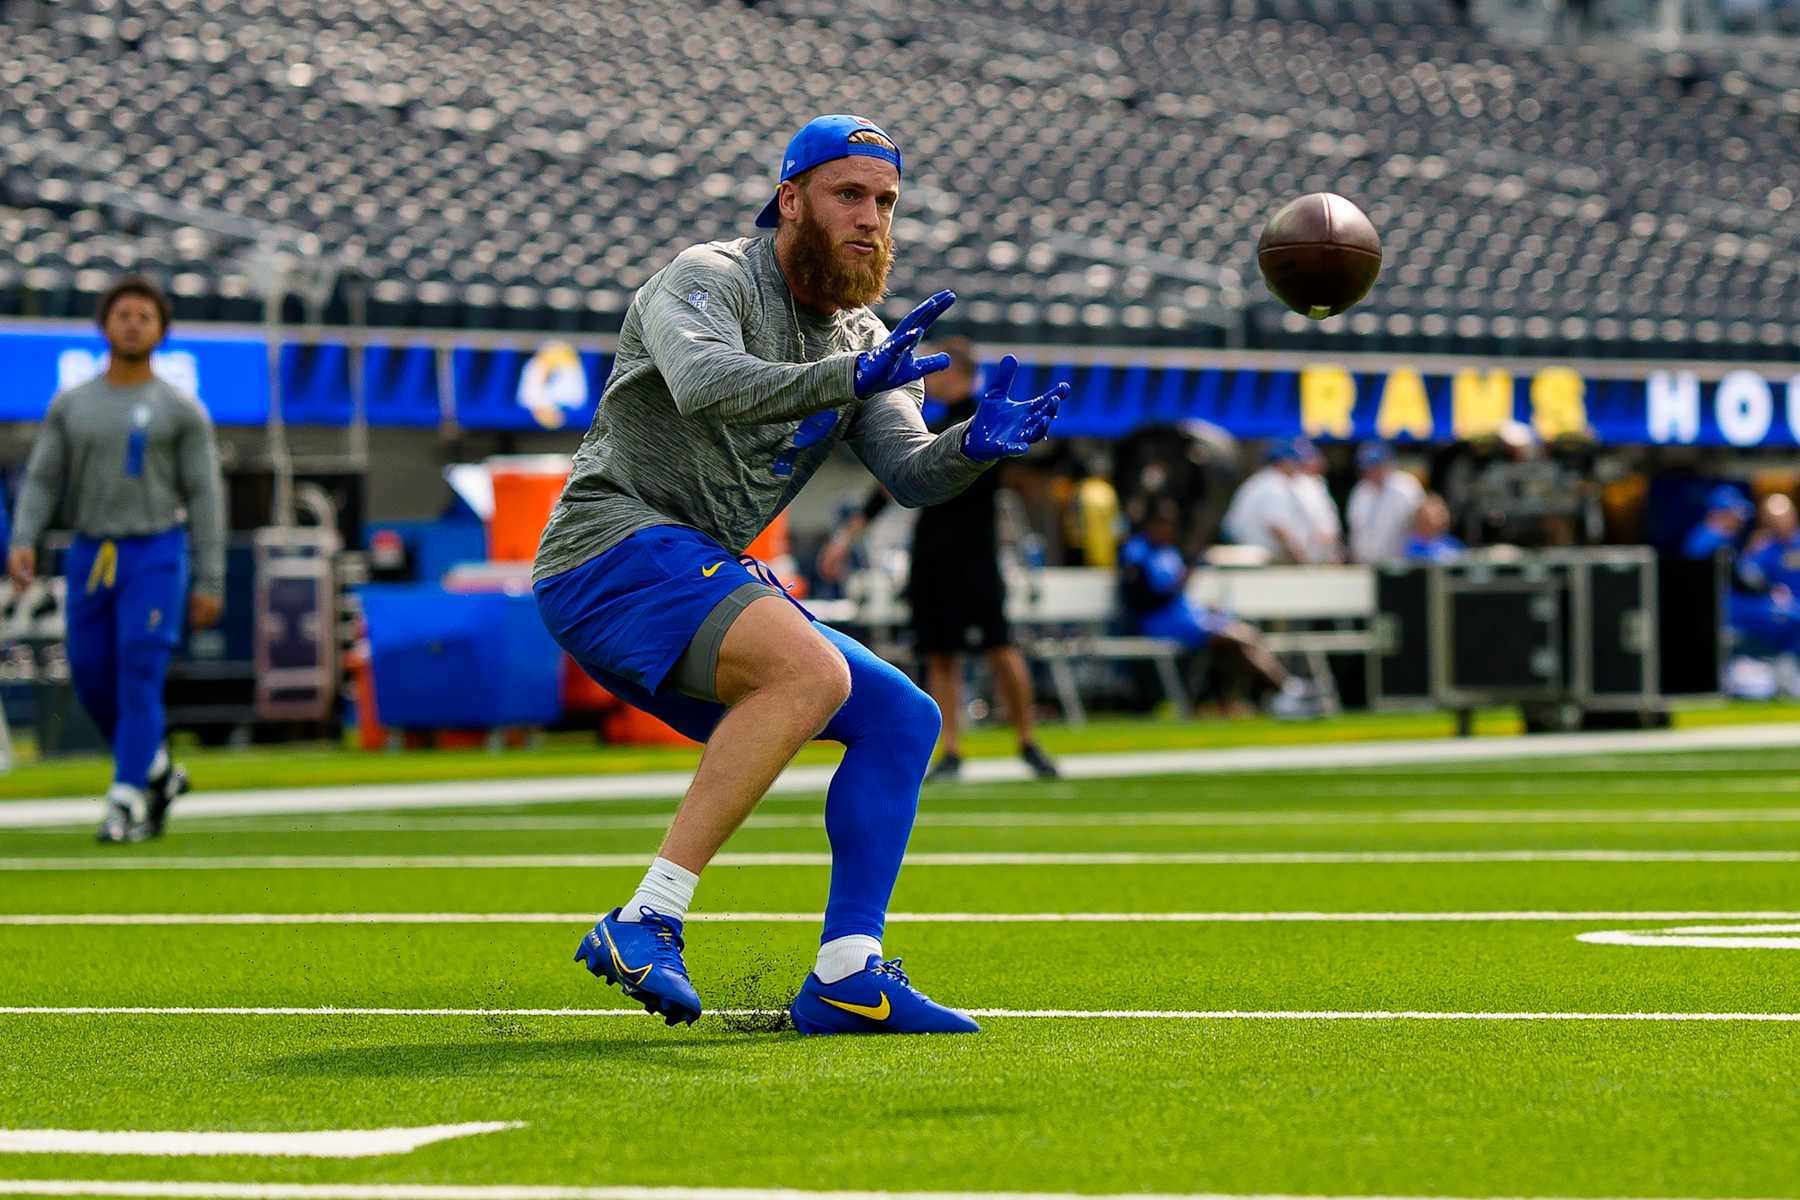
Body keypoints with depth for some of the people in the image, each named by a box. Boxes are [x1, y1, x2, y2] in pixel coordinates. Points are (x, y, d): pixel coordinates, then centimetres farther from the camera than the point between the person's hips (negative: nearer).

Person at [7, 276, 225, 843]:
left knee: (139, 678, -13)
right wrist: (22, 544, -12)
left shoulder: (181, 409, 0)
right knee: (93, 681, 6)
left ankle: (126, 804, -12)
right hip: (91, 560, 4)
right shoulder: (71, 406, 9)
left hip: (155, 556, -4)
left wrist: (210, 582, -6)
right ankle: (157, 772, 29)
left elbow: (205, 497, -1)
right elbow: (41, 484, 6)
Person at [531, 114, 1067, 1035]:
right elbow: (704, 383, -28)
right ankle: (646, 921, -34)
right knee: (814, 671, -31)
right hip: (613, 545, -9)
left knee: (903, 719, 2)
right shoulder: (708, 279, -6)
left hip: (707, 591, 9)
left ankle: (845, 977, -4)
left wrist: (974, 444, -21)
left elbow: (908, 473, 1)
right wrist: (846, 379, -42)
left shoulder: (863, 342, 16)